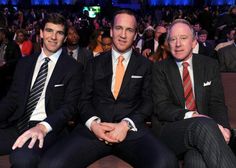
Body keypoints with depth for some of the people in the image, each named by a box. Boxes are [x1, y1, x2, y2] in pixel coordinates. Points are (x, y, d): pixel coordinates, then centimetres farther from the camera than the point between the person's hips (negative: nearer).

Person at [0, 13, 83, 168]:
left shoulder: (73, 68, 2)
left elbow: (69, 106, -6)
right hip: (16, 126, 4)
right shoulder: (24, 63, 16)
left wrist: (43, 126, -24)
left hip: (48, 129, -3)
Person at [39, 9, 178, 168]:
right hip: (94, 129, 0)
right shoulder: (95, 63, 15)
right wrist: (93, 123, -10)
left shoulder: (145, 65, 11)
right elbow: (85, 99, 11)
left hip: (132, 129, 0)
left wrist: (126, 124, -12)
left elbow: (148, 101, 6)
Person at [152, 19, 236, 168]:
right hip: (170, 130, 0)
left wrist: (223, 127, -15)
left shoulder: (210, 65, 14)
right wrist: (192, 116, -23)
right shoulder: (160, 69, 7)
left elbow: (217, 103, 8)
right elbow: (161, 107, -4)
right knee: (204, 125, -35)